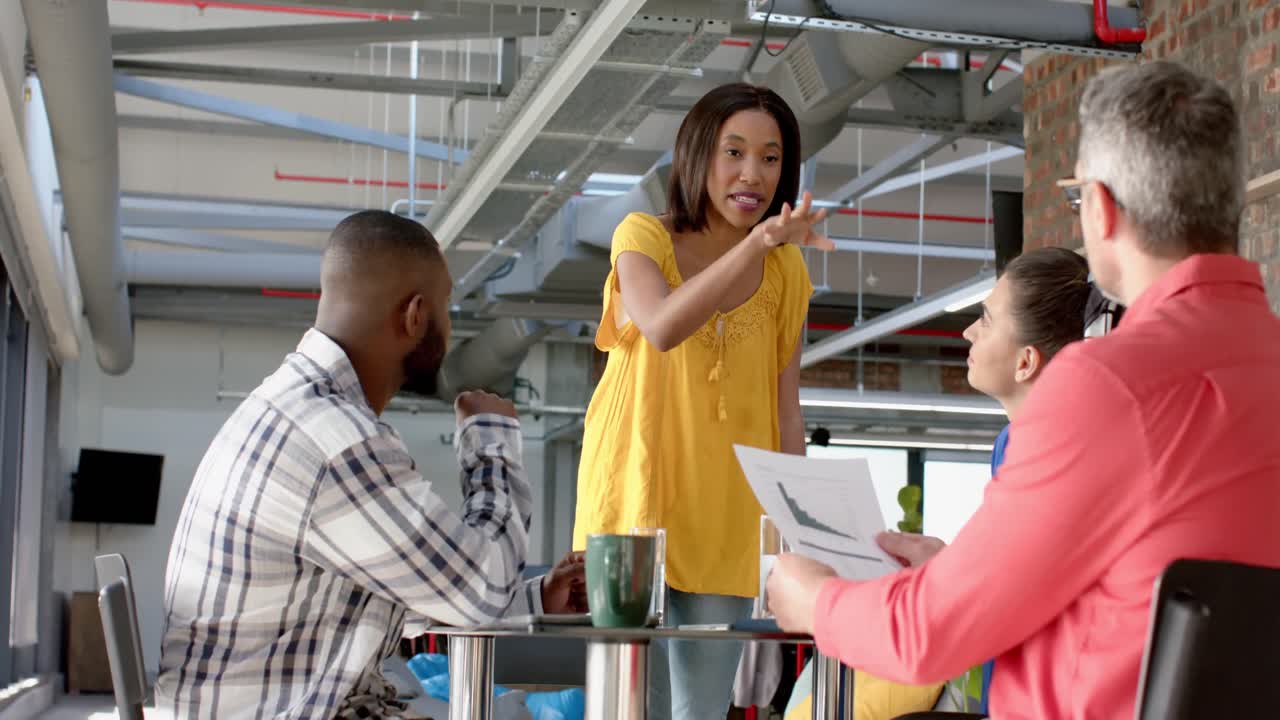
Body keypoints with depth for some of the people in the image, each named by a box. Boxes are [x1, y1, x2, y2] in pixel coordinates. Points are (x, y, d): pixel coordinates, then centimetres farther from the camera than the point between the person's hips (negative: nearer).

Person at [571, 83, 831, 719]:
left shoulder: (787, 271, 7)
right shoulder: (643, 237, -3)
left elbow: (785, 410, 8)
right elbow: (662, 328, -25)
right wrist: (757, 243, -33)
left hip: (727, 518, 3)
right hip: (638, 499, -3)